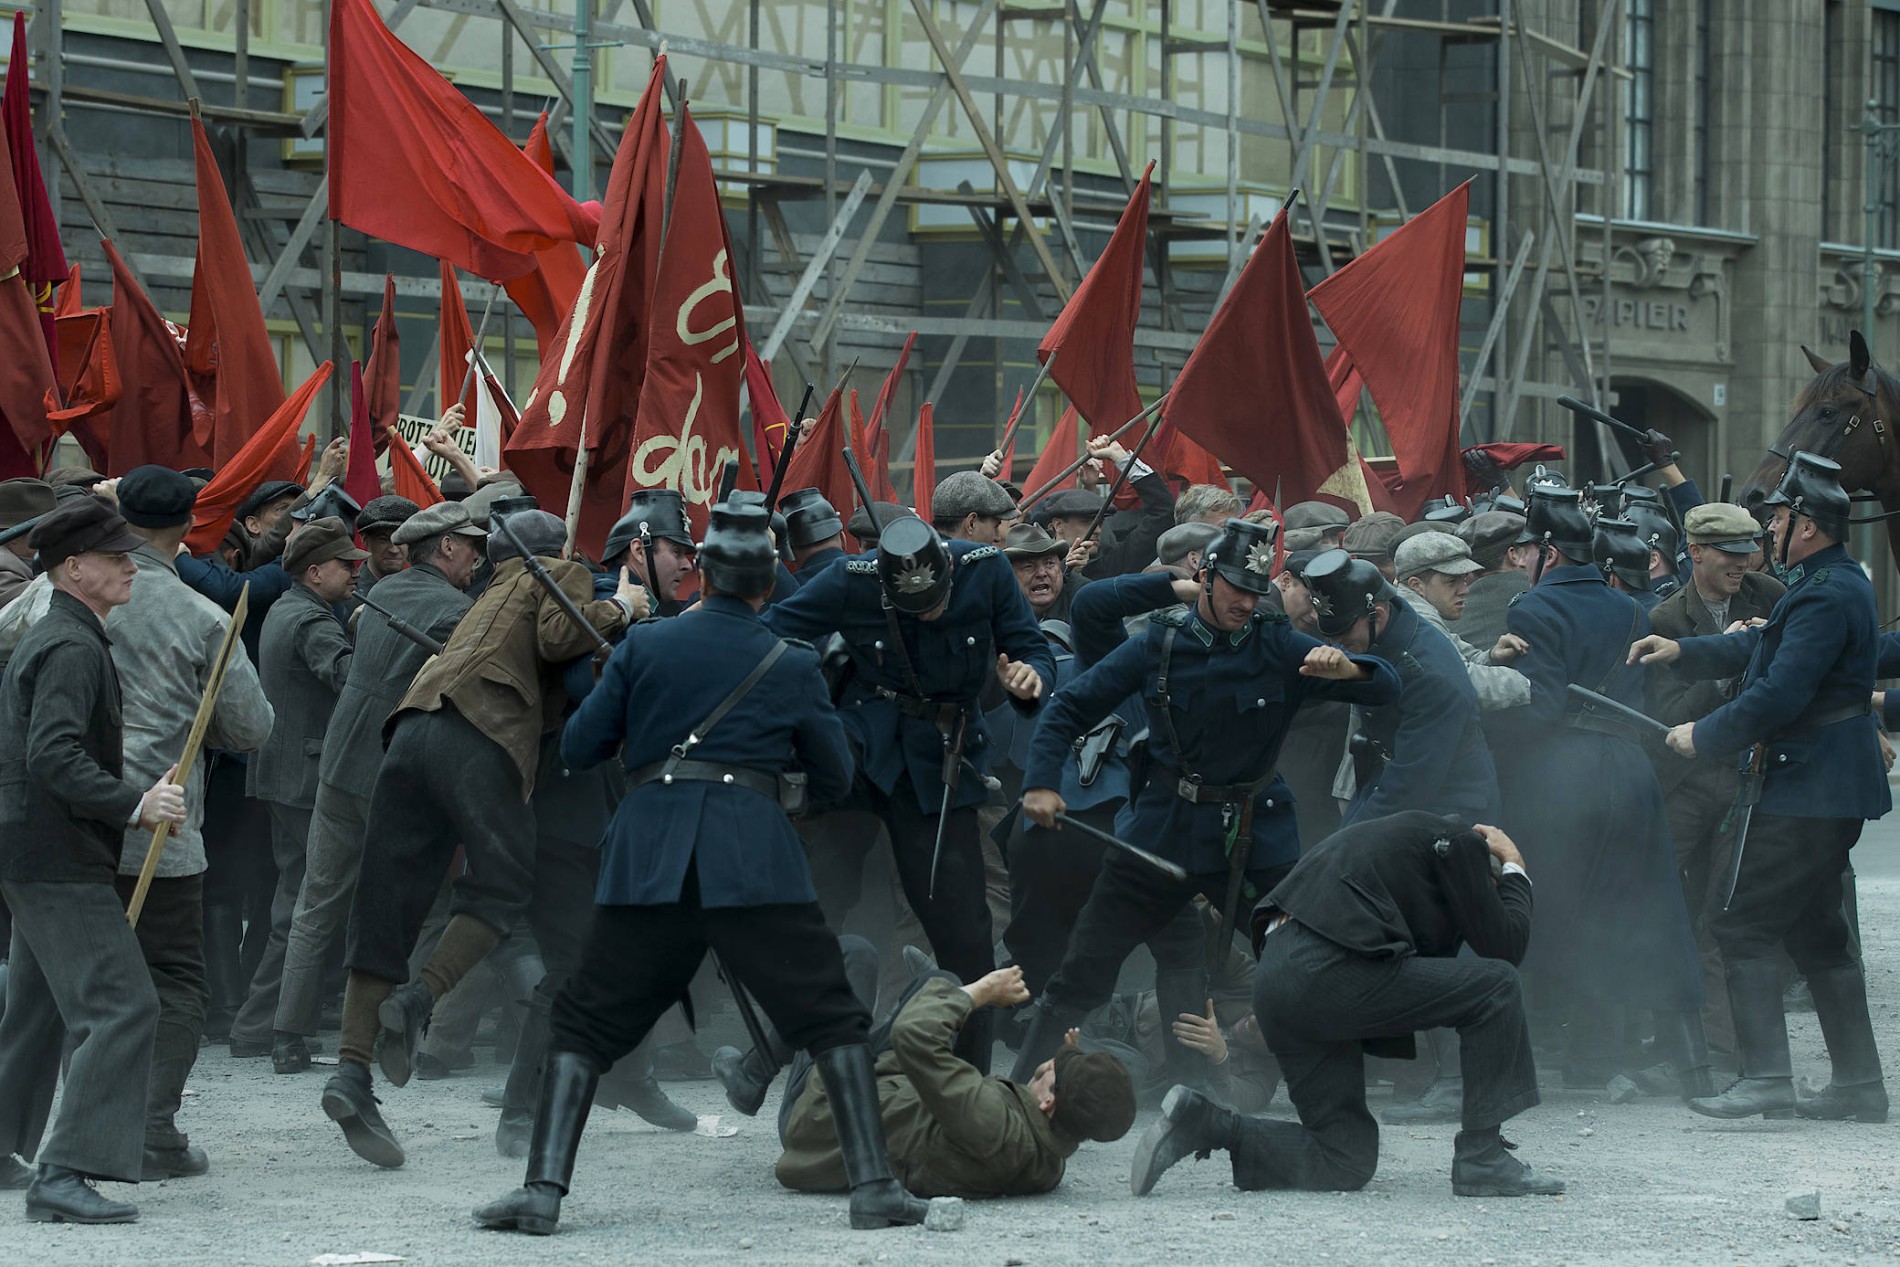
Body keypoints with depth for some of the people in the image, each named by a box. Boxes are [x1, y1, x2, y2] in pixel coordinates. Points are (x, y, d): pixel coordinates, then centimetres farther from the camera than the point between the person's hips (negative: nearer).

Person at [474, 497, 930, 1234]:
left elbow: (578, 748, 10)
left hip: (649, 850, 1)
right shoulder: (791, 667, 8)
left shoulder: (643, 647, 8)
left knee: (585, 1024, 9)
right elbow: (835, 778, 14)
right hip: (753, 853, -1)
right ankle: (873, 1186, -3)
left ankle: (542, 1189, -2)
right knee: (831, 1019, 6)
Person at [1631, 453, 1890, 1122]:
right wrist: (1683, 652, 15)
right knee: (1816, 931, 15)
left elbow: (1778, 695, -26)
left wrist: (1704, 736, -14)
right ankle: (1858, 1080, 16)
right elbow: (1765, 648, 24)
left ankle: (1766, 1076, -14)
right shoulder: (1838, 582, 13)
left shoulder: (1825, 597, -20)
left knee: (1744, 928, -8)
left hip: (1806, 786, -11)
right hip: (1836, 789, 11)